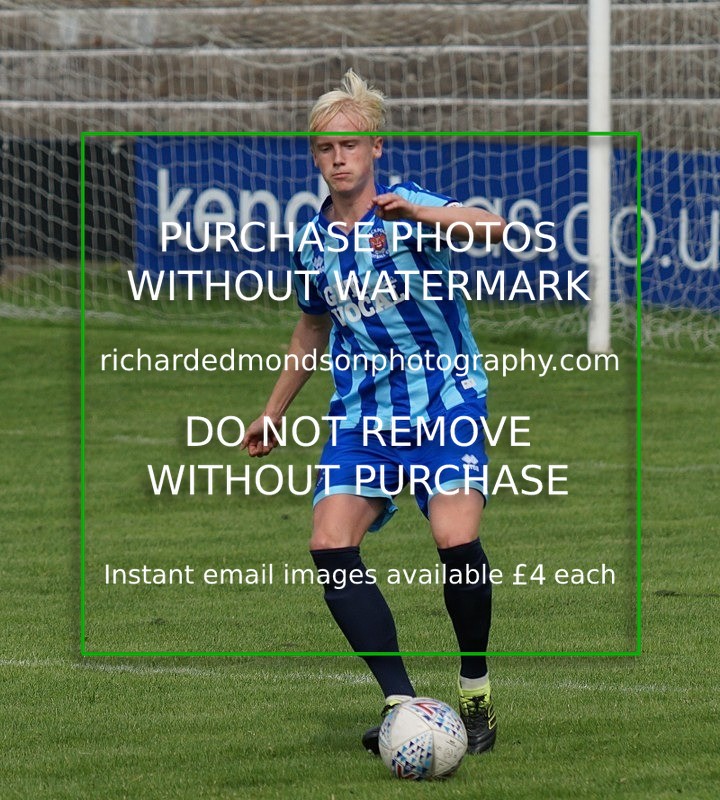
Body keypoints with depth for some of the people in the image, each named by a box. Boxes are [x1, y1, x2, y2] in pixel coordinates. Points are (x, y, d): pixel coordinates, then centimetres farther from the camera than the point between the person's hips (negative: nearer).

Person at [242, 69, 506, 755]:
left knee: (456, 539, -23)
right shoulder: (314, 242, 7)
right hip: (362, 414, 5)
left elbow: (493, 228, -28)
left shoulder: (407, 211, -9)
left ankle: (476, 693, -1)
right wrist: (274, 412, 31)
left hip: (446, 403, -5)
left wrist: (420, 213, -45)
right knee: (330, 545, -16)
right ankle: (402, 704, -14)